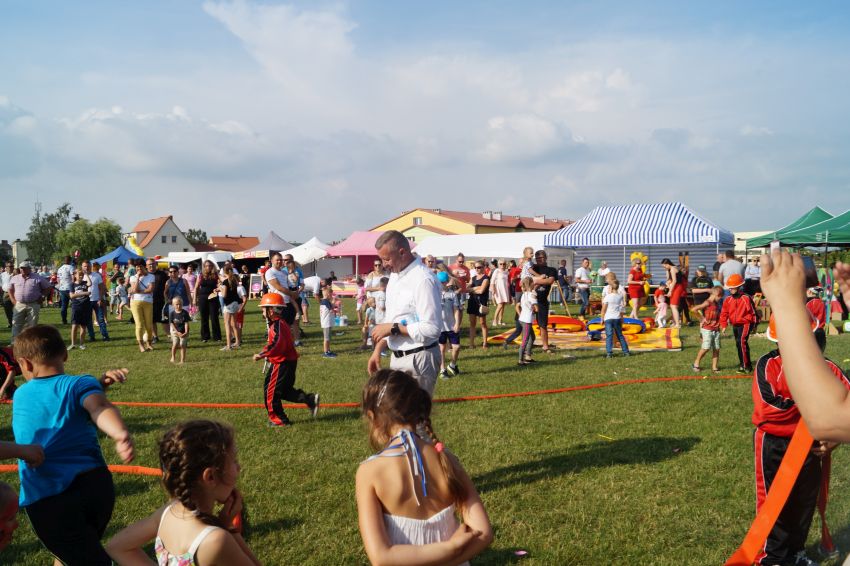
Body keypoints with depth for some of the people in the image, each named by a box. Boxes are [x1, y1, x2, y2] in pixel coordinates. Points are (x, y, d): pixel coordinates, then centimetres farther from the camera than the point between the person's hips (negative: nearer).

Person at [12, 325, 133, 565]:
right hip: (95, 484, 1)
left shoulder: (20, 396, 15)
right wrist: (121, 435, -38)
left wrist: (99, 383, 18)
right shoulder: (80, 384, 1)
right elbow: (100, 408, -20)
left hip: (45, 498, 0)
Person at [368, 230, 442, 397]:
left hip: (418, 360, -9)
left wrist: (393, 328, -18)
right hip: (397, 358, 9)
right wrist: (378, 350, 11)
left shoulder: (423, 280, -19)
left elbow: (432, 329, -24)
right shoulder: (395, 276, 10)